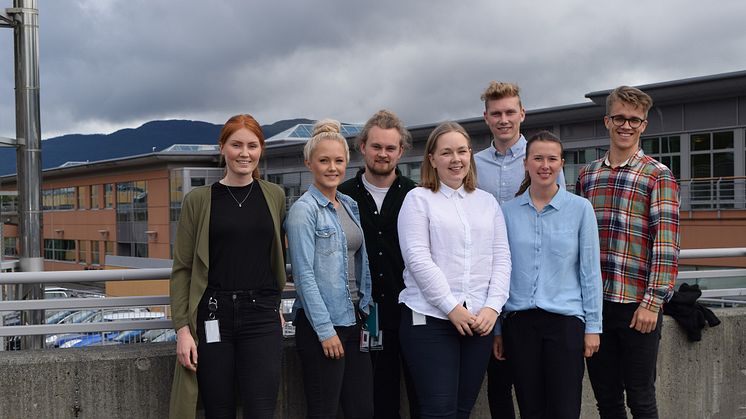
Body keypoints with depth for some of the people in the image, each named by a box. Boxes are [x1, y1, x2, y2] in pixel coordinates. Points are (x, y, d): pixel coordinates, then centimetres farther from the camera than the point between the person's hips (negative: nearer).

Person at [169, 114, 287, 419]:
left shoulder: (275, 196, 8)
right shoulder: (198, 200, 2)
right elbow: (182, 269, 1)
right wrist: (182, 328, -6)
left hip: (262, 317, 1)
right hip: (212, 316, -1)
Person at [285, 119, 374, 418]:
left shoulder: (350, 205, 12)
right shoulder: (304, 209, -9)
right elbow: (304, 274, -14)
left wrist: (364, 314, 11)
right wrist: (325, 330, -16)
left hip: (354, 320, 7)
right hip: (321, 325, -7)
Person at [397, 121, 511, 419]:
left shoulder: (487, 202, 15)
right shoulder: (418, 199, 2)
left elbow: (501, 259, 10)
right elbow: (417, 258, -8)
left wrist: (493, 307, -4)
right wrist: (452, 307, -12)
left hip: (479, 320, 4)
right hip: (430, 318, -4)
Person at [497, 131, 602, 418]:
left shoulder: (580, 208, -1)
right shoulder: (508, 211, 4)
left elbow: (590, 271, 0)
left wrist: (593, 326, -2)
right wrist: (496, 328, 8)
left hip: (565, 319, -2)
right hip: (519, 322, 2)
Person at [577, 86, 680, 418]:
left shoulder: (658, 176, -2)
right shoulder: (587, 175, 12)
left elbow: (666, 243, -9)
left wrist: (652, 302, -16)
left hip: (637, 304, -4)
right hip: (593, 302, 4)